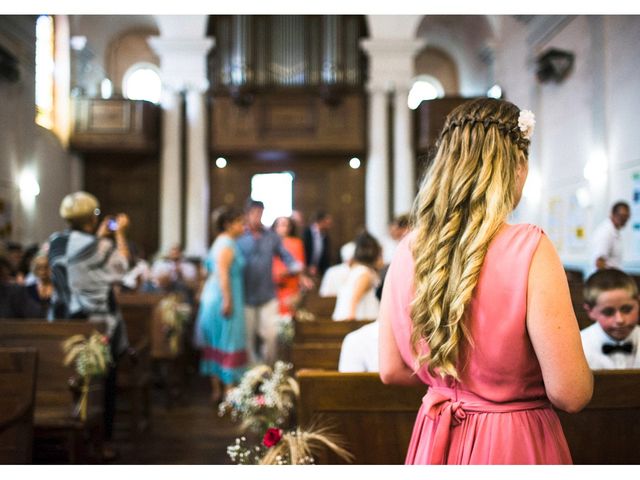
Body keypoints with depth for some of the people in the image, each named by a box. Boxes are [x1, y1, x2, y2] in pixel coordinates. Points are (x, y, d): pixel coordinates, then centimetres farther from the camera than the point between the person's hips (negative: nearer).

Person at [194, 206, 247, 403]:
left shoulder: (221, 242, 15)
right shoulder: (227, 244, -15)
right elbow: (223, 274, -23)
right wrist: (228, 301, -26)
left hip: (213, 297, 10)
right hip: (224, 298, -10)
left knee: (216, 345, 12)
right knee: (229, 343, -4)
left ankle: (216, 389, 19)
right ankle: (228, 390, -1)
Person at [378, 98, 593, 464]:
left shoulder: (407, 250, -6)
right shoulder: (530, 249, -21)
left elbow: (392, 370, 3)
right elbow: (570, 393, -20)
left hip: (435, 442, 4)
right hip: (514, 446, -4)